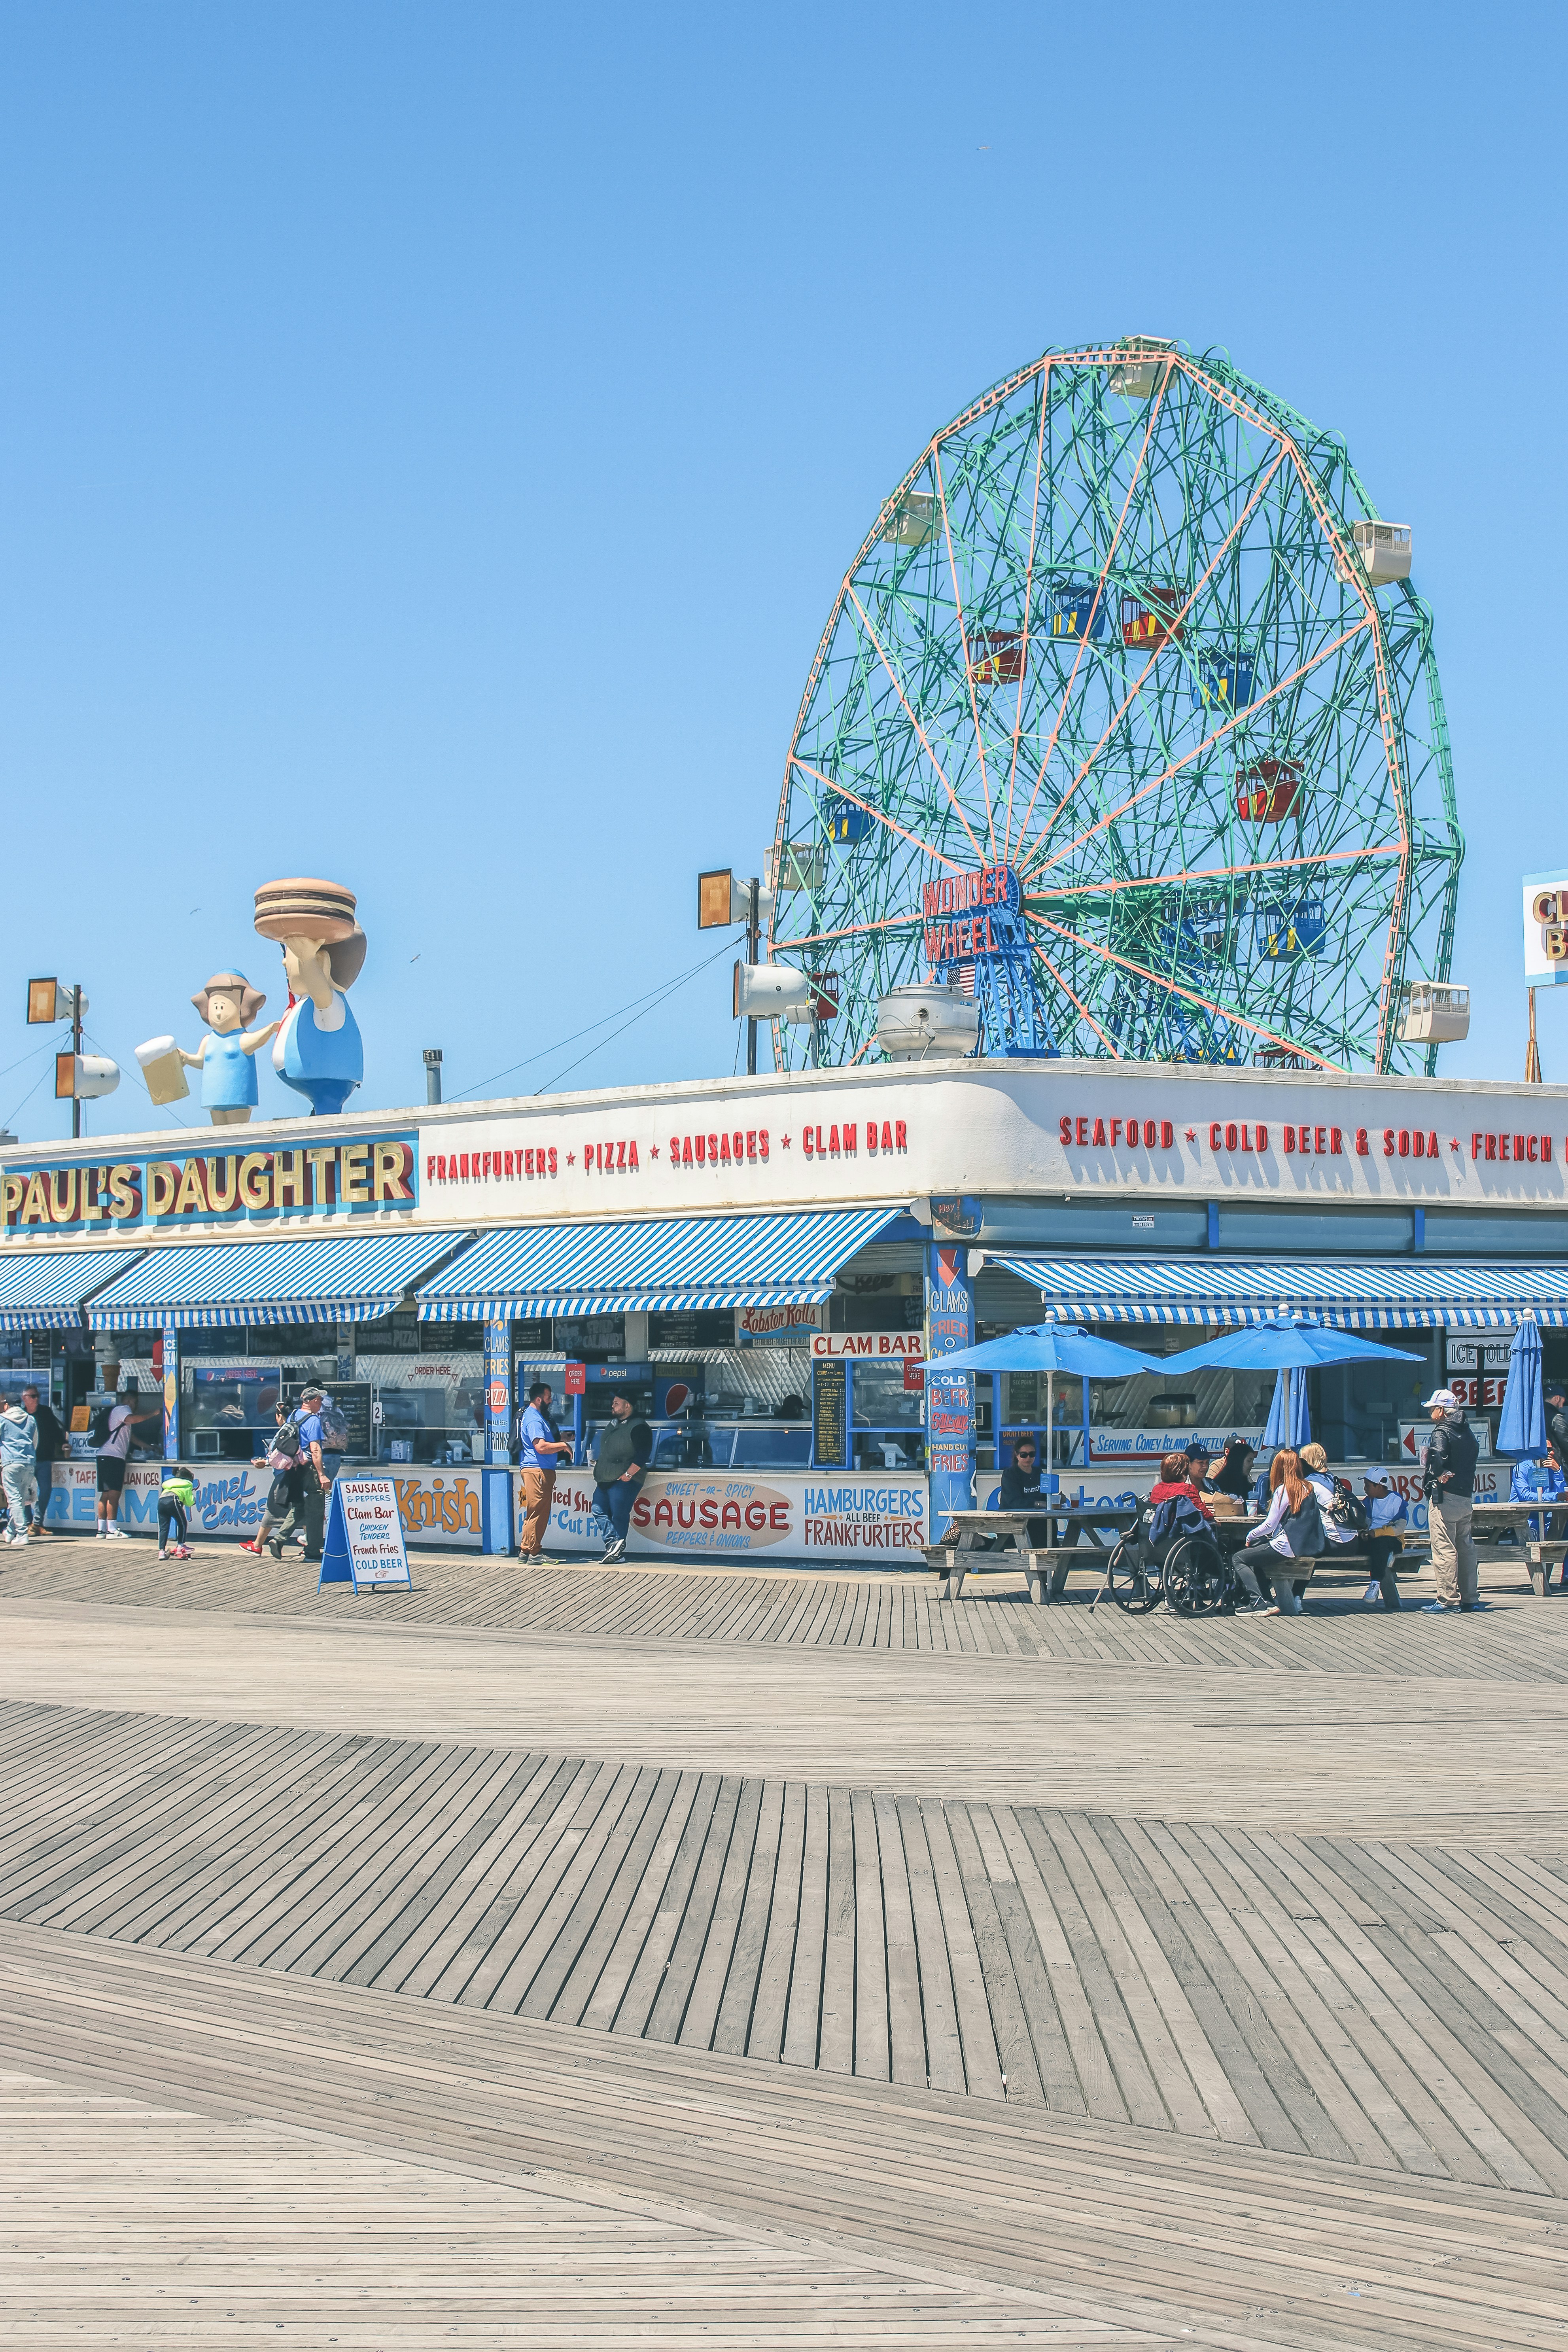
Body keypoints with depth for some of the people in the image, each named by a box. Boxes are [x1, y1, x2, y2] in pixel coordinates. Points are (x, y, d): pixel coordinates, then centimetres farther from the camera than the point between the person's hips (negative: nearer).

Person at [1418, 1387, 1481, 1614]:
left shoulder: (1443, 1432, -11)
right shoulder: (1468, 1433, 15)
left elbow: (1438, 1456, -31)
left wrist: (1439, 1475, -16)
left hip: (1445, 1497, -9)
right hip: (1467, 1497, 9)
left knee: (1444, 1549, -6)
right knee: (1466, 1548, 14)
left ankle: (1448, 1600, -7)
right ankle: (1471, 1599, 17)